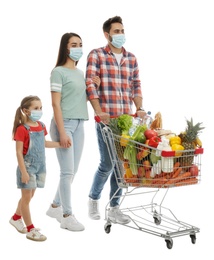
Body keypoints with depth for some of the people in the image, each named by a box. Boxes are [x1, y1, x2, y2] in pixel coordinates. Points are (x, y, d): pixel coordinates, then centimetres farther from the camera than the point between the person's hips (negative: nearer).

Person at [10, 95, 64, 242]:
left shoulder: (41, 126, 5)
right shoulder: (22, 129, -17)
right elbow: (19, 152, -17)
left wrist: (60, 144, 15)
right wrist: (23, 171, -19)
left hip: (40, 166, 7)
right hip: (28, 167, -7)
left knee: (29, 196, 17)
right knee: (27, 197, 2)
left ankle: (16, 218, 38)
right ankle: (30, 229, 9)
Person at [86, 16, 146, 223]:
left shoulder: (131, 58, 15)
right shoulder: (96, 55, -1)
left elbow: (136, 86, 16)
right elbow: (90, 85, -8)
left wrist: (139, 108, 2)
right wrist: (99, 112, -16)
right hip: (106, 118, -5)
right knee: (107, 163, -4)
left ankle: (114, 208, 17)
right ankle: (93, 198, 22)